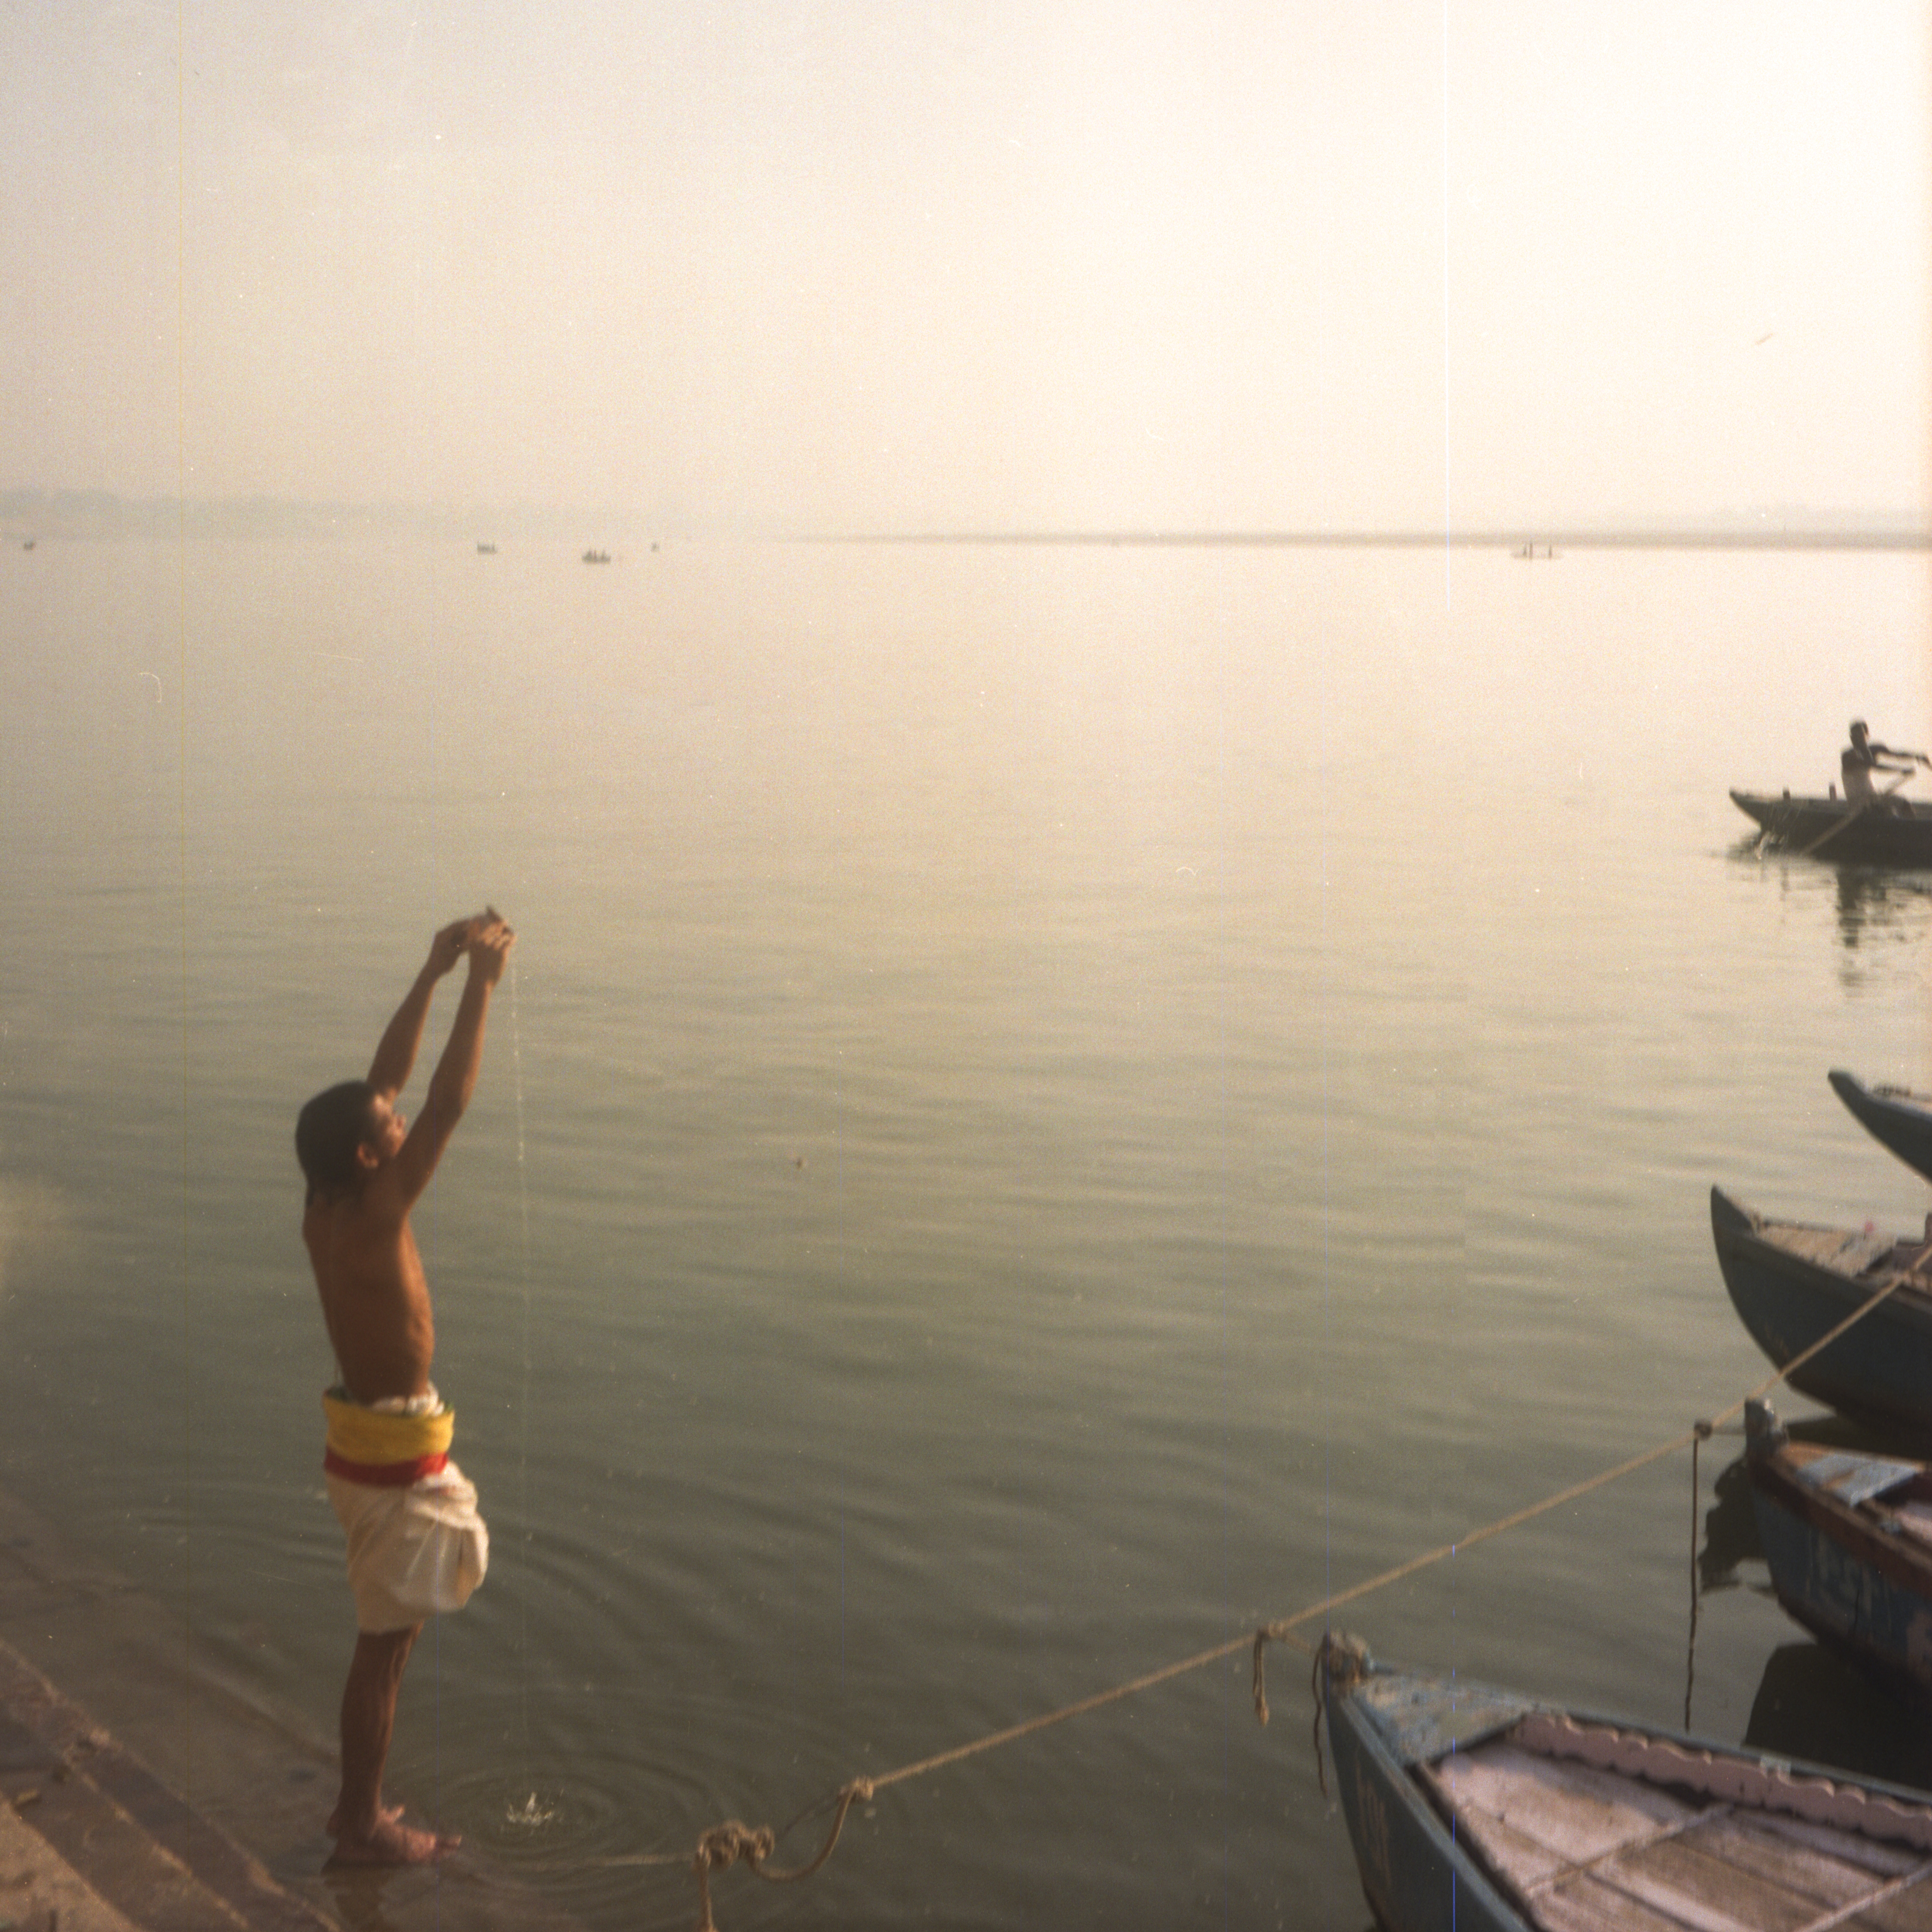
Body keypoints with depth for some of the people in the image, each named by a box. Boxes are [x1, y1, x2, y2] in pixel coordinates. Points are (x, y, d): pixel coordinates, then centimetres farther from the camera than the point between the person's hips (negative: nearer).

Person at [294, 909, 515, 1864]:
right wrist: (480, 980, -22)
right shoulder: (371, 1220, -24)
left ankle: (358, 1803, 32)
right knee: (385, 1642, 4)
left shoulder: (326, 1210, -1)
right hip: (394, 1456, -9)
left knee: (386, 1633, 20)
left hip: (363, 1441, 9)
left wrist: (435, 972, 3)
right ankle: (365, 1825, 17)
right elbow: (448, 1102, -27)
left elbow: (386, 1076, 4)